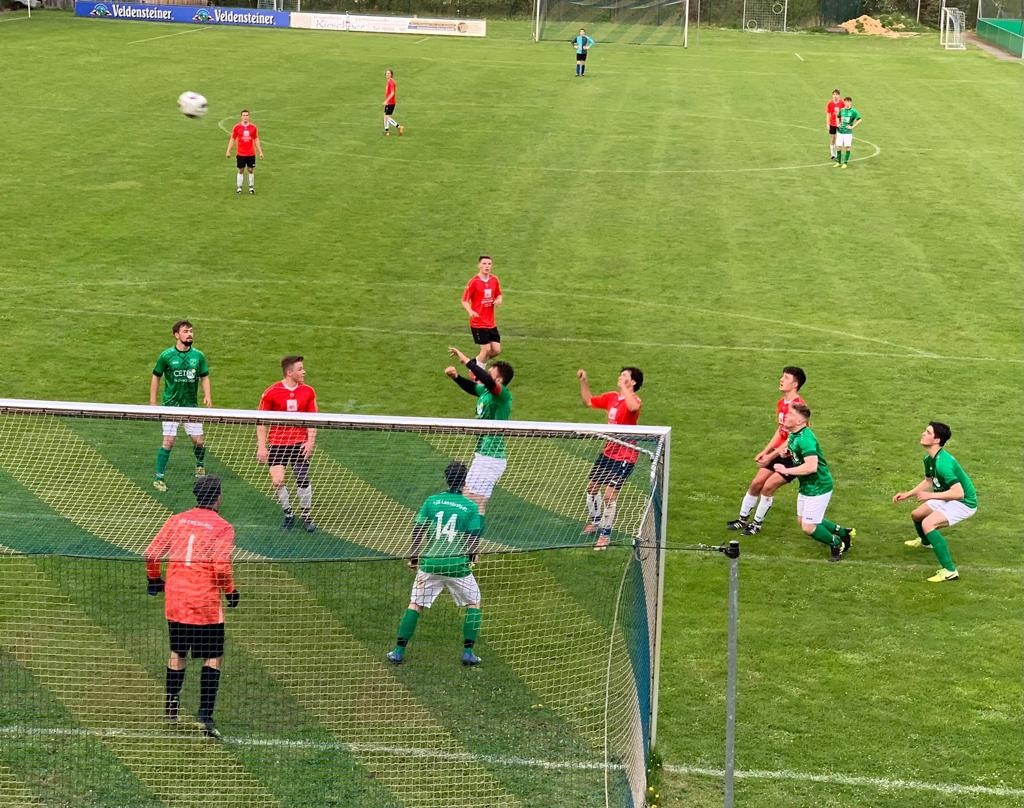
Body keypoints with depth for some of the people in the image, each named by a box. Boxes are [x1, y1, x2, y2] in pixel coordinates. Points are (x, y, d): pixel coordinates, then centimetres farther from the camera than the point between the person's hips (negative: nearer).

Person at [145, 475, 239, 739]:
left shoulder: (176, 520, 6)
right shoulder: (222, 527, -6)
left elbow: (151, 554, 2)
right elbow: (221, 567, -16)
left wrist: (153, 579, 19)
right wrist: (231, 592, 0)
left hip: (175, 601, 5)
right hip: (206, 603, -5)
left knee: (177, 653, 20)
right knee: (213, 658, 4)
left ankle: (171, 708, 30)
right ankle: (205, 715, -4)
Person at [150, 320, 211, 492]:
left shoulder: (199, 356, 1)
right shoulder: (166, 356, -6)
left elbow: (204, 377, 10)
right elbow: (156, 377, 4)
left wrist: (207, 395, -7)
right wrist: (152, 402, 2)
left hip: (191, 405, 3)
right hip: (171, 405, -2)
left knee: (199, 441, 4)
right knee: (168, 441, -9)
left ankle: (200, 466, 35)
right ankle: (158, 477, 2)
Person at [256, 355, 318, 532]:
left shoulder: (308, 391, 1)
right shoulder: (271, 393, -7)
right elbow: (261, 421, -1)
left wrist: (311, 441, -6)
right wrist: (261, 446, -6)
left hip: (300, 443, 1)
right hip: (276, 444, -1)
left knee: (303, 479, -5)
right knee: (277, 481, -8)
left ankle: (307, 516, 12)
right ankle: (288, 514, 12)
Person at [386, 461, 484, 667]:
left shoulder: (432, 501, 3)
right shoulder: (470, 506, -2)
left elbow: (418, 531, 4)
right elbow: (474, 539, -1)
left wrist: (413, 557, 16)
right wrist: (471, 556, 19)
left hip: (430, 563, 2)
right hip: (458, 564, -2)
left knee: (415, 604, 13)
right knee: (473, 603, 17)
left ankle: (399, 651, 10)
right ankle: (468, 652, 10)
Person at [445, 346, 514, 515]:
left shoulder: (503, 395, -16)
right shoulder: (485, 391, 9)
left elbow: (487, 380, -36)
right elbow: (472, 387, 29)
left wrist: (467, 361, -29)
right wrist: (456, 377, 11)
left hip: (490, 459, -10)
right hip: (483, 455, 10)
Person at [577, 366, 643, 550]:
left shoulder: (634, 400, -20)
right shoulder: (611, 397, 4)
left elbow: (633, 406, -47)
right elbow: (588, 401, 19)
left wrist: (623, 387, -38)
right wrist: (584, 382, 9)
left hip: (624, 457, -9)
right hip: (607, 452, 9)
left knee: (609, 495, -11)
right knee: (591, 486, 22)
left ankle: (605, 534, 9)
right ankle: (596, 522, 46)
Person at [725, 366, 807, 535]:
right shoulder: (781, 403, 6)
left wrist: (771, 456, -21)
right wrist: (765, 451, 8)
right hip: (779, 453, 8)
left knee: (768, 487, -11)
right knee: (756, 484, 8)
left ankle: (758, 523, 7)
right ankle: (743, 519, 24)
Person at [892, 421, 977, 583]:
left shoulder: (943, 463, -33)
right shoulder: (929, 458, -1)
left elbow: (958, 492, -37)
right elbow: (928, 481, 18)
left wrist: (930, 496, -33)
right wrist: (907, 494, 11)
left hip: (964, 502, -10)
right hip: (948, 499, 10)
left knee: (928, 524, -28)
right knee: (916, 514, 25)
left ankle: (950, 571, -27)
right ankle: (925, 541, 61)